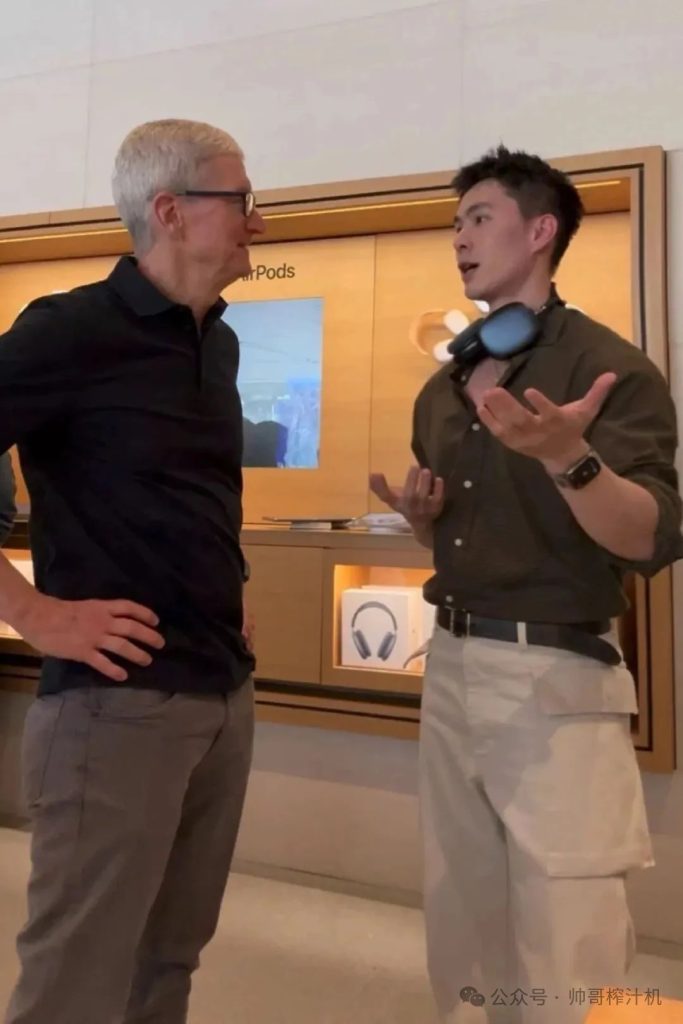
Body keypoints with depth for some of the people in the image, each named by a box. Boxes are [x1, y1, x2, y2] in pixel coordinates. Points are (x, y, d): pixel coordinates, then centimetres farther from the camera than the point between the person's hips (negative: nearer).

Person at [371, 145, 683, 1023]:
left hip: (555, 676, -6)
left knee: (568, 947, 6)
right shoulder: (441, 390, 12)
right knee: (463, 927, 17)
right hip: (451, 664, 7)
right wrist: (420, 511, -1)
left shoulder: (608, 367, -8)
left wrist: (570, 459, -35)